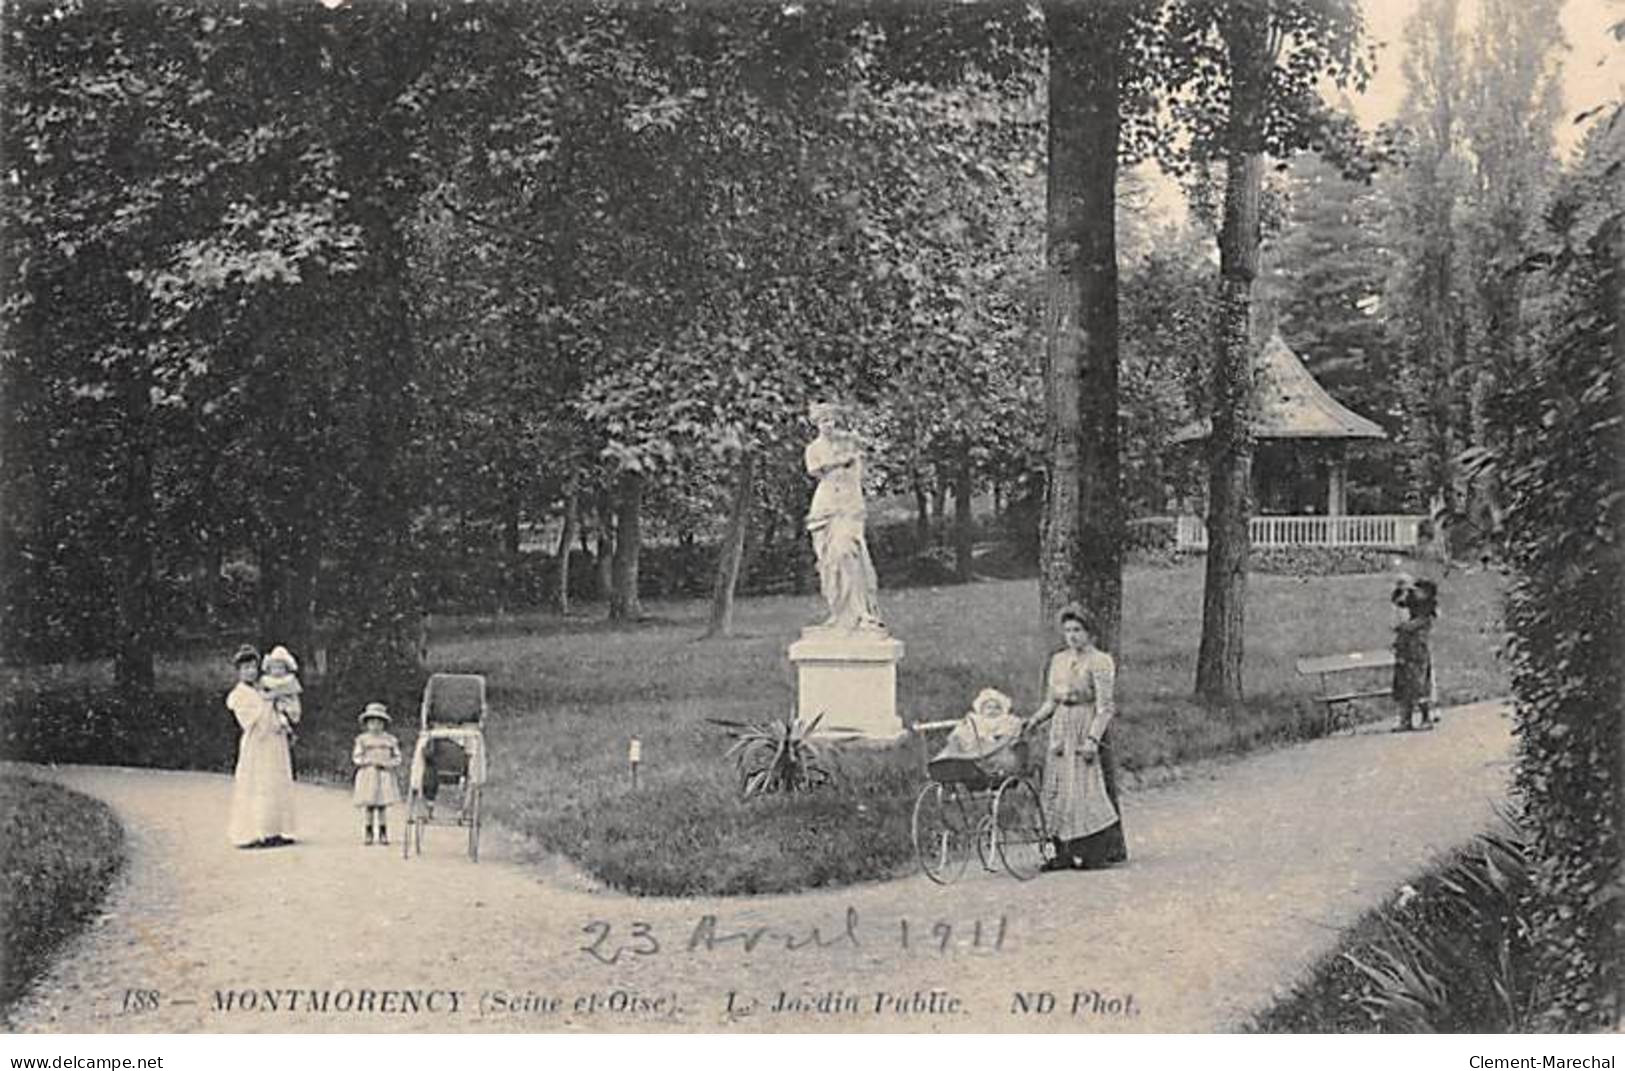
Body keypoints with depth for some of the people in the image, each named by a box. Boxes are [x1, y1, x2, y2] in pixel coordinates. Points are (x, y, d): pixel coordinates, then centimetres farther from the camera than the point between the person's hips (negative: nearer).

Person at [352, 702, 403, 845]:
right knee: (369, 806, -2)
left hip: (385, 776, 1)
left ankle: (383, 834, 6)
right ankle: (369, 834, 7)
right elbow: (356, 757, 2)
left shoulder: (390, 740, 7)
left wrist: (386, 764, -11)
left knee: (383, 806, -1)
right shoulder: (362, 739, 4)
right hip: (368, 775, -1)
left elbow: (397, 758, 7)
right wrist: (369, 761, -14)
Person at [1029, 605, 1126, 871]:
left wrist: (1093, 738, -20)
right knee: (1059, 792, 3)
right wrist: (1031, 722, 4)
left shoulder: (1100, 662, -6)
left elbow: (1105, 707, -12)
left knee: (1089, 788, -7)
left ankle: (1099, 852, -1)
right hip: (1061, 732, 6)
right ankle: (1067, 853, 8)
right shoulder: (1058, 661, 14)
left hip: (1088, 729, -6)